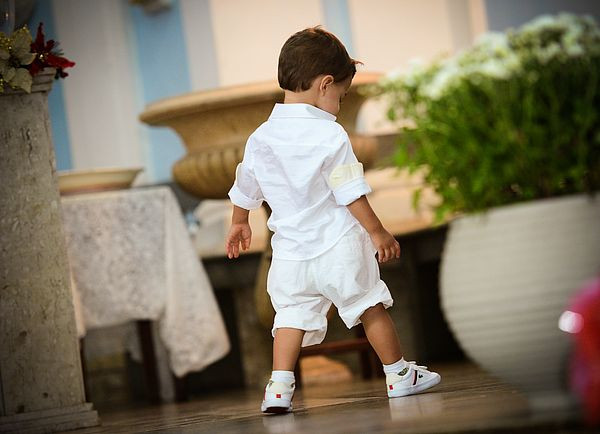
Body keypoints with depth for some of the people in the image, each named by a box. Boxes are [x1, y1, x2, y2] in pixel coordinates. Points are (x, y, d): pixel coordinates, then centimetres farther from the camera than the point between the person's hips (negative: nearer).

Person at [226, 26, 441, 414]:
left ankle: (280, 386, -5)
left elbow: (244, 191, 16)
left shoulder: (260, 139, 3)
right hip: (339, 245, -4)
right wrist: (378, 233, -6)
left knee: (292, 314, 9)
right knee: (370, 306, 10)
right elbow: (351, 193, -16)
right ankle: (399, 374, 21)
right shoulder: (330, 135, -14)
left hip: (291, 251, 4)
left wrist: (239, 223, 33)